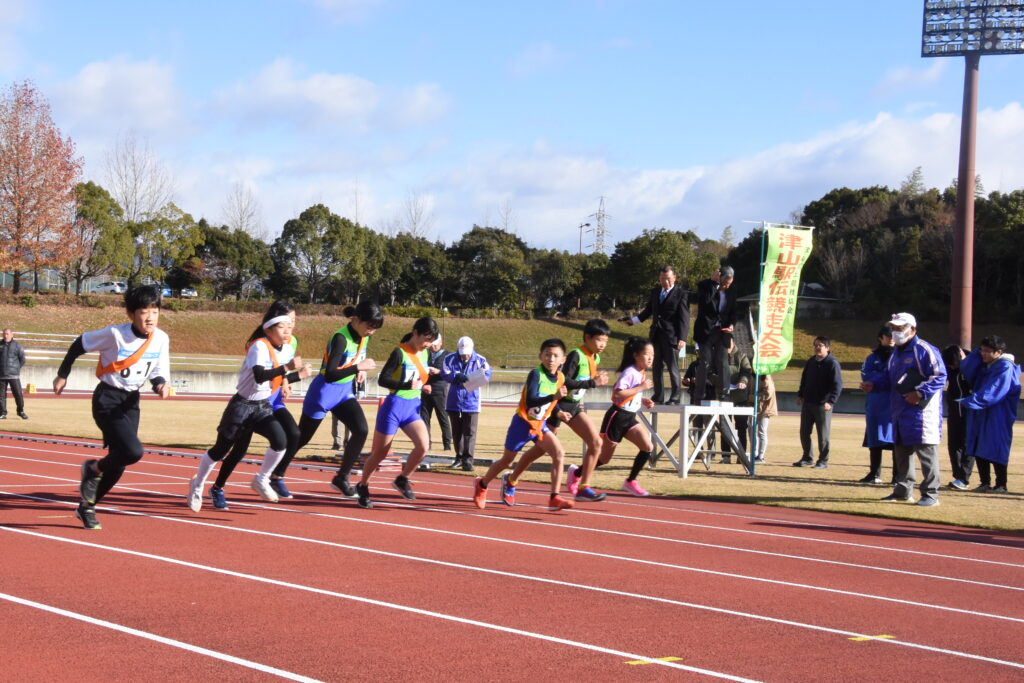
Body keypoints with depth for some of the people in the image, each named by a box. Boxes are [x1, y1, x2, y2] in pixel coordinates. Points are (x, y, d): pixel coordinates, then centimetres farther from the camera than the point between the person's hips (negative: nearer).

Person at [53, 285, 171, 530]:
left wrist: (160, 384, -21)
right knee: (133, 452, -24)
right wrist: (63, 374, 1)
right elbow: (80, 344, -6)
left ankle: (87, 506, 29)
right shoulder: (115, 334, -19)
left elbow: (158, 373, 2)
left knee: (119, 462, 9)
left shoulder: (161, 339, -6)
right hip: (107, 399, -6)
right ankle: (93, 469, 6)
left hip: (131, 401, 6)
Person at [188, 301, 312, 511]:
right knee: (221, 449, 5)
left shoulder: (288, 349, 1)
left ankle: (261, 480, 6)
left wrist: (299, 374, -1)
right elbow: (260, 375, -37)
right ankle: (197, 485, 28)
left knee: (280, 441, -17)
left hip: (263, 407, 6)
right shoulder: (260, 346, -22)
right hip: (243, 405, -6)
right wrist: (286, 367, -46)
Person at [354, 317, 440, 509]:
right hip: (394, 407, -6)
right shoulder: (400, 352, -14)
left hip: (412, 409, 6)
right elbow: (382, 380, -18)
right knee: (380, 452, 4)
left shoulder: (423, 354, 7)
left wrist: (423, 386, 1)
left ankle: (402, 480, 7)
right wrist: (409, 386, -26)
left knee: (423, 446, -15)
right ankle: (362, 486, 27)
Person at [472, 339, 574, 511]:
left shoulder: (560, 378, -2)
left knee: (559, 453, -16)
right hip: (523, 423, -5)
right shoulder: (536, 374, -23)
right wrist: (553, 397, -45)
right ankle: (482, 485, 38)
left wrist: (558, 413, 3)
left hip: (540, 424, 5)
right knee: (507, 459, 11)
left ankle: (554, 498, -15)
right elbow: (530, 401, -36)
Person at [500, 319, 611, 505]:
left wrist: (597, 379, 2)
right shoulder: (576, 355, -21)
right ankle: (511, 481, 22)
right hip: (559, 405, -7)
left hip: (575, 405, 8)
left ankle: (583, 488, -4)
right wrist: (593, 383, -30)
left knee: (596, 442, -9)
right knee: (542, 448, 3)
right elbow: (564, 381, -30)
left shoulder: (596, 358, 5)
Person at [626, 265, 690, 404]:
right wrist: (633, 320, 8)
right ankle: (658, 396, 16)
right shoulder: (655, 292, 14)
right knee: (657, 367, 10)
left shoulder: (681, 294, -6)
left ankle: (675, 397, 3)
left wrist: (682, 338, -17)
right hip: (656, 335, 6)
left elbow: (684, 318, -10)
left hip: (671, 336, -6)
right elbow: (648, 310, 21)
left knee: (673, 367, -4)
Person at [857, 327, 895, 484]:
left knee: (894, 439, -10)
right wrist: (884, 377, -13)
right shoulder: (873, 357, 15)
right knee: (874, 440, 6)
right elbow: (865, 375, 0)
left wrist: (874, 383, -10)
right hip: (874, 404, 4)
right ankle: (874, 474, 14)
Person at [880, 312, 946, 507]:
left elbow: (940, 376, -16)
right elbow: (890, 379, 27)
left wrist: (920, 392, -23)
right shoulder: (895, 353, 19)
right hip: (900, 410, 9)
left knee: (926, 451, -6)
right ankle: (903, 491, 24)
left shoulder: (925, 350, -10)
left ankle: (930, 494, -2)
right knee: (901, 451, 14)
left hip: (921, 409, -9)